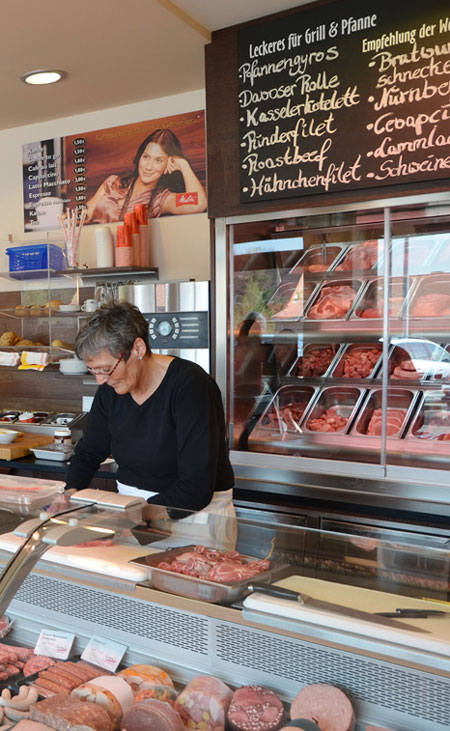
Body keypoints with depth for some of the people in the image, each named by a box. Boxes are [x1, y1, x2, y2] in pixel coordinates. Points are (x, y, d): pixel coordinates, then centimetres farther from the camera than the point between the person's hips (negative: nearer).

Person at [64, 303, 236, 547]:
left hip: (195, 511, -6)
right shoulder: (110, 389, 1)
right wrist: (71, 494, -4)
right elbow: (88, 453, 15)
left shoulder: (190, 385, -20)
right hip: (131, 505, 6)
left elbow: (197, 486, -23)